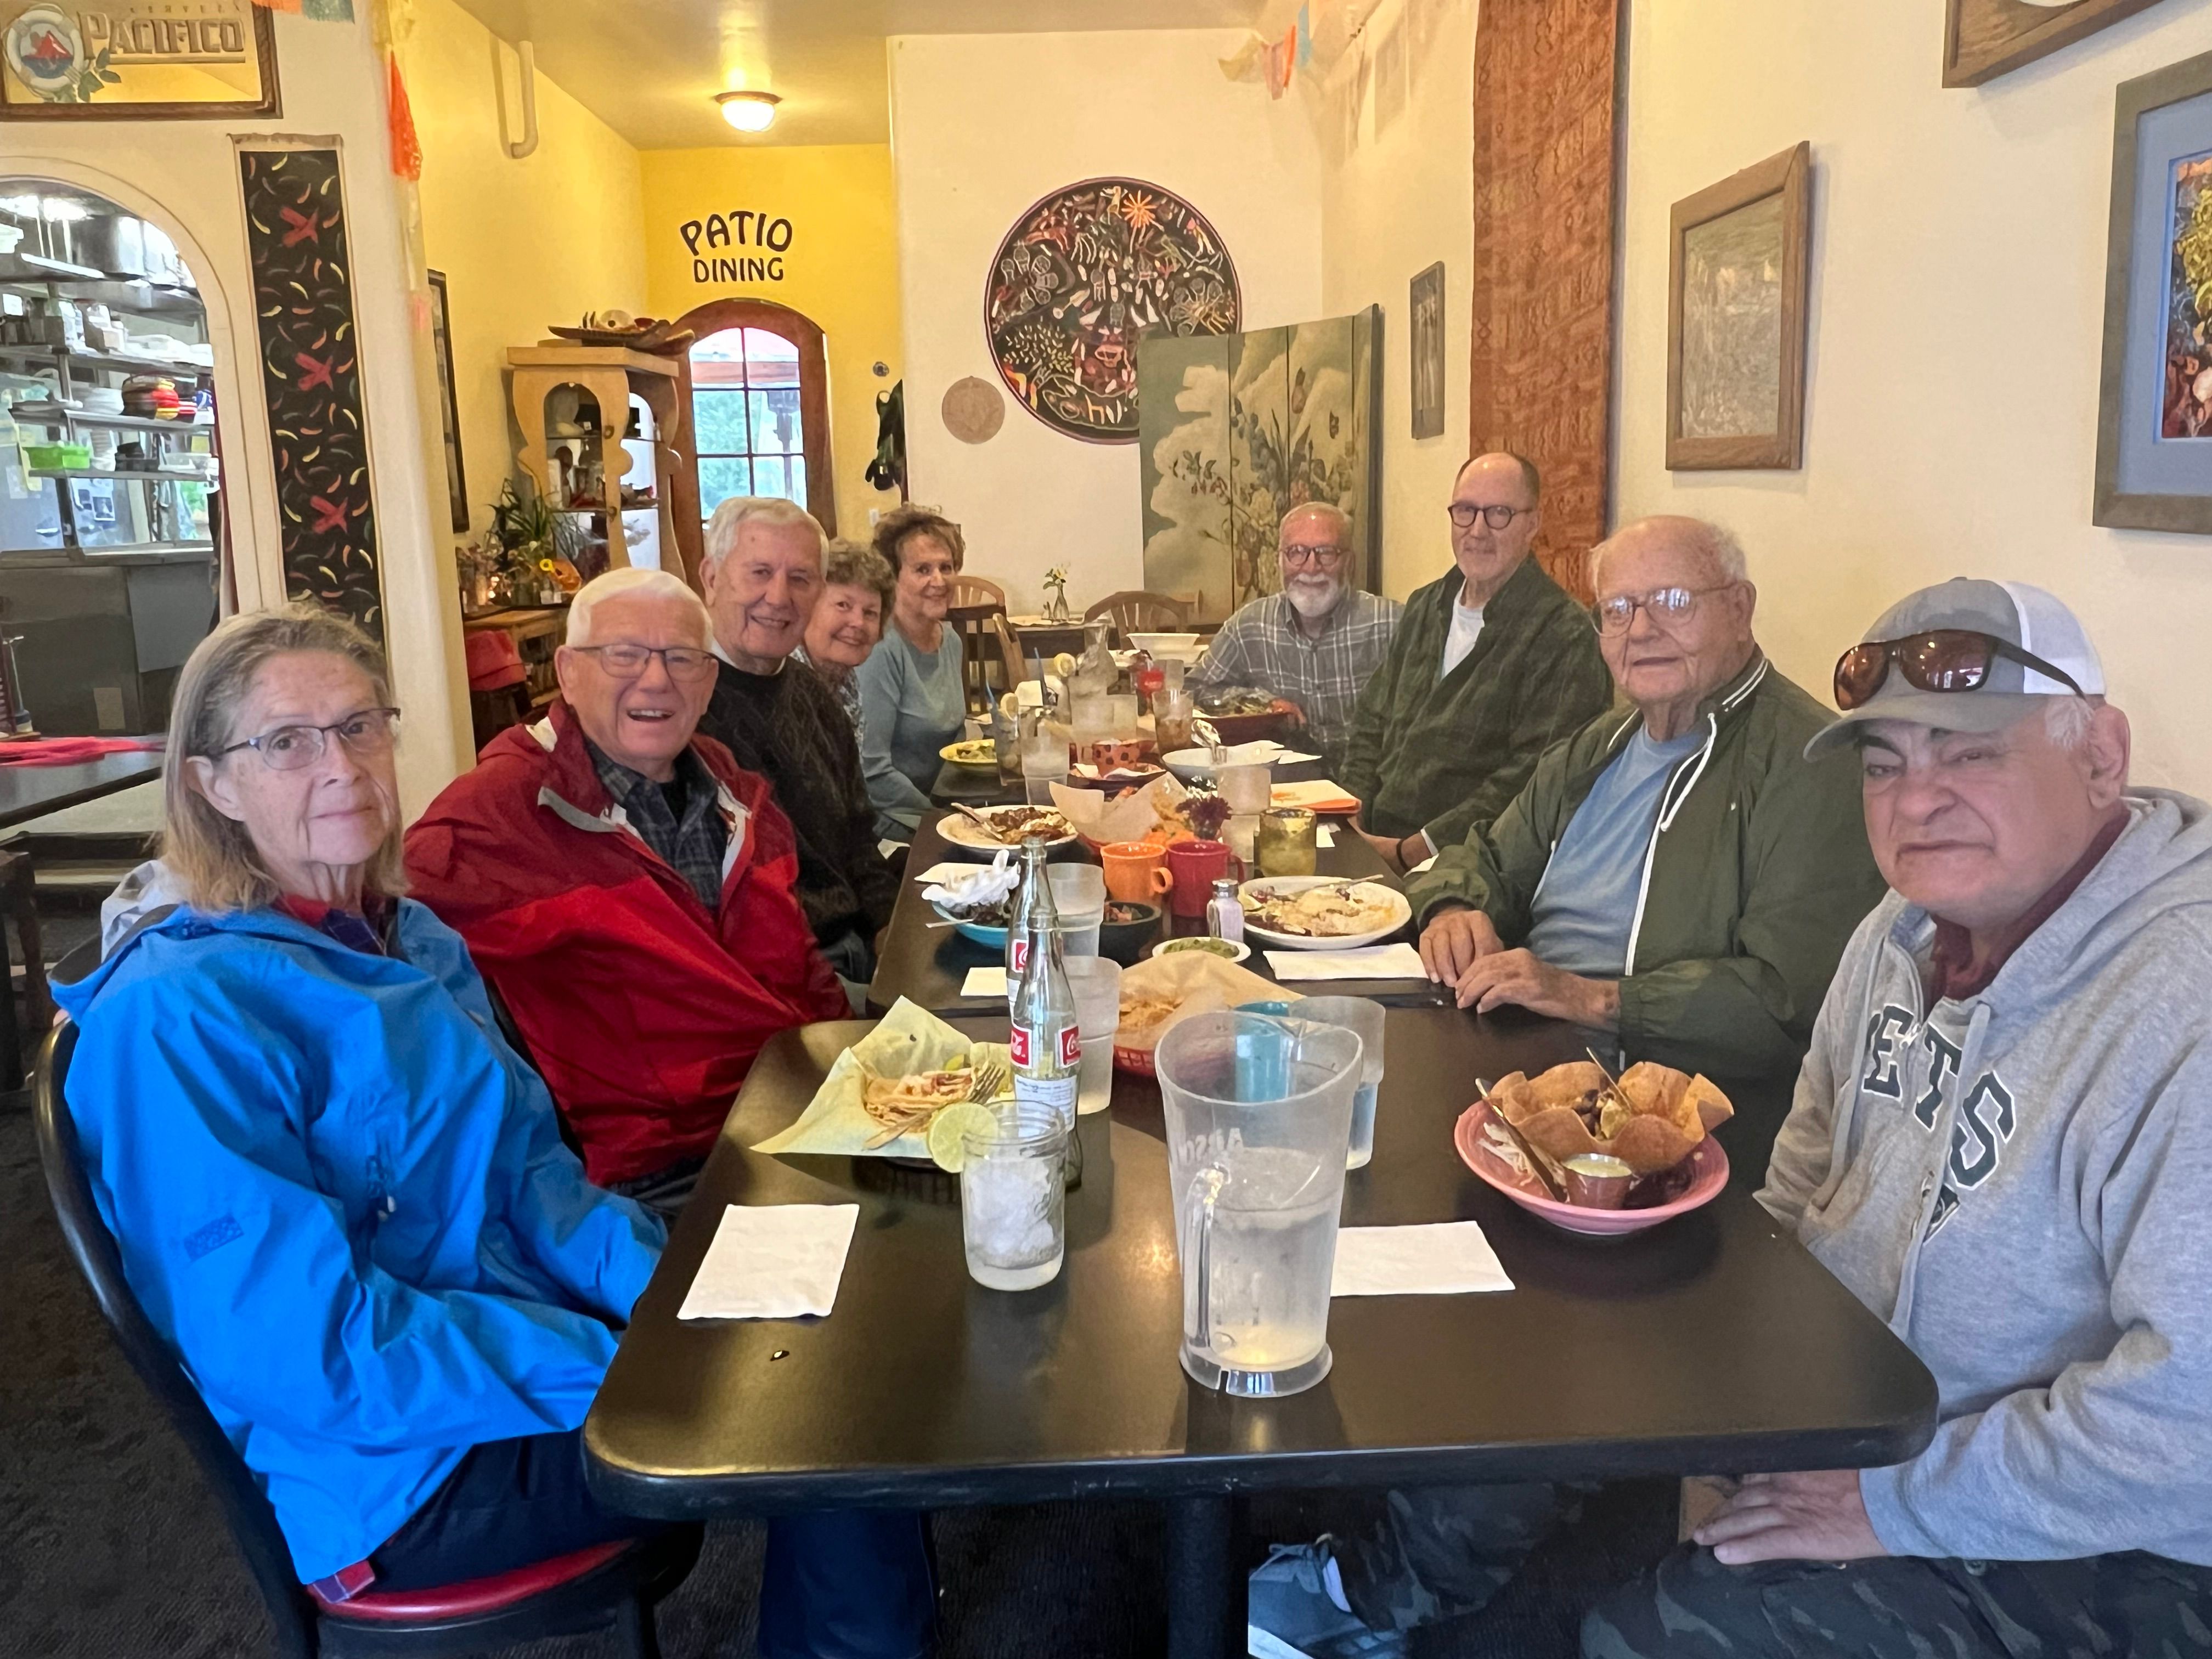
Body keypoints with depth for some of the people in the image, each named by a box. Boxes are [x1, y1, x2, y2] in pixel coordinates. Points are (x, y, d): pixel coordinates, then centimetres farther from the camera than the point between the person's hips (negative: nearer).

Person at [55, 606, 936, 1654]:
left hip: (528, 1323, 7)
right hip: (406, 1473, -7)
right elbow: (312, 1352, -23)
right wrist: (632, 1367, -23)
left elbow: (527, 1162, 8)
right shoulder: (178, 1016, -20)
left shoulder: (413, 941, 6)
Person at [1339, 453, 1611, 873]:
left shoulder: (1563, 636, -8)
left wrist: (1411, 850, -17)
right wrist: (1351, 825, 3)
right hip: (1374, 844, 7)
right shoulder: (1425, 607, 16)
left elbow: (1532, 778, -16)